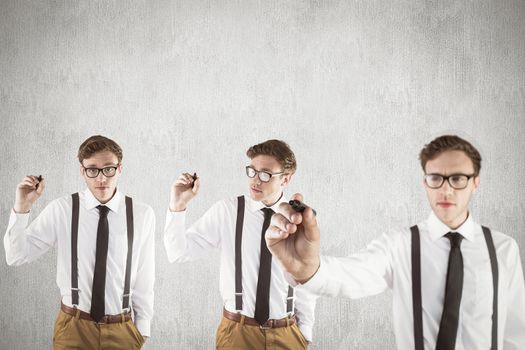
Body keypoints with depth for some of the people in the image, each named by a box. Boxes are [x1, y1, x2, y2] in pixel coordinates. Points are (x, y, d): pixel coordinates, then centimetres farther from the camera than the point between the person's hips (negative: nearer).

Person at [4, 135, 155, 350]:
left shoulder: (142, 215, -8)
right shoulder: (61, 210, -8)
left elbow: (144, 277, -1)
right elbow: (16, 256, -5)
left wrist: (142, 328, 6)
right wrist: (22, 209, -17)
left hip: (122, 331, 1)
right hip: (73, 327, 0)